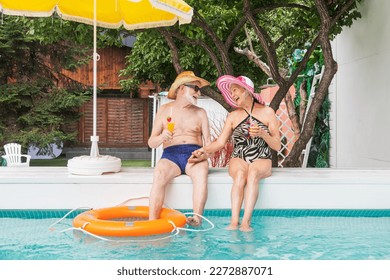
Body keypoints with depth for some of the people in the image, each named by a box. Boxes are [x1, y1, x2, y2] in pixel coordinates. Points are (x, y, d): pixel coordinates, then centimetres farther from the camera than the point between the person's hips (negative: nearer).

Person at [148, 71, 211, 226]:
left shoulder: (200, 113, 19)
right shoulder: (165, 110, 14)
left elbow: (208, 141, 10)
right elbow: (151, 143, 9)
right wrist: (161, 137, -14)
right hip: (170, 155, -1)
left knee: (201, 172, -35)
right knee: (159, 175, -34)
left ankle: (197, 218, -43)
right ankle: (152, 221, -40)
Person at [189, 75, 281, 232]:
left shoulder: (267, 113, 8)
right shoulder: (233, 116, 14)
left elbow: (277, 146, 5)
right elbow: (220, 142, 5)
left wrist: (263, 134, -13)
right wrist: (204, 151, -14)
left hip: (262, 161, -1)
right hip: (238, 159, 1)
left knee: (253, 172, -37)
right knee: (240, 173, -35)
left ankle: (246, 221, -45)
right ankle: (234, 221, -43)